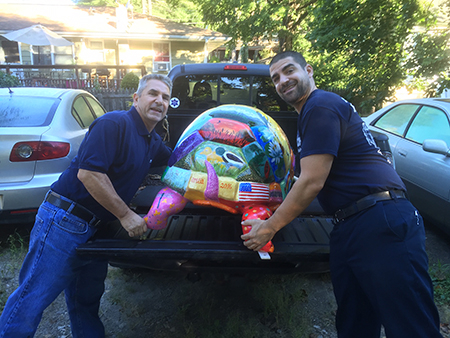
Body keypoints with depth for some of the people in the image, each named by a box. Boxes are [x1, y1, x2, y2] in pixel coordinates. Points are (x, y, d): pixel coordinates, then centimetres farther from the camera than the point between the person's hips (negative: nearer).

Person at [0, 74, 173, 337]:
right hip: (63, 219, -8)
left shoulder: (154, 143, 12)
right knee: (33, 298, 3)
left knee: (86, 301, 20)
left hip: (96, 227, 8)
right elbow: (88, 172, -24)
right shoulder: (114, 123, -15)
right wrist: (125, 215, -20)